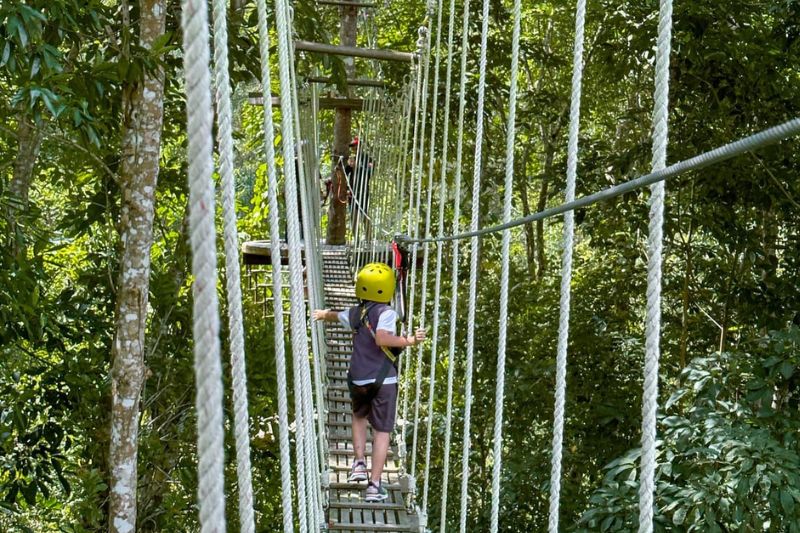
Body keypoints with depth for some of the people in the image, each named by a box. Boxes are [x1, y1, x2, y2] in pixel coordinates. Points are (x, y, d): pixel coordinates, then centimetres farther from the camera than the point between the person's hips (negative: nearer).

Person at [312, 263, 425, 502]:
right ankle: (374, 485, -3)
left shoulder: (355, 313, 9)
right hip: (383, 381, -5)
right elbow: (381, 338, -31)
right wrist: (409, 340, -22)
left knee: (359, 416, 32)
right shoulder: (386, 313, -12)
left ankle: (359, 462, 22)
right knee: (382, 431, 1)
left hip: (358, 380, 5)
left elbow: (336, 316, 33)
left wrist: (323, 314, 55)